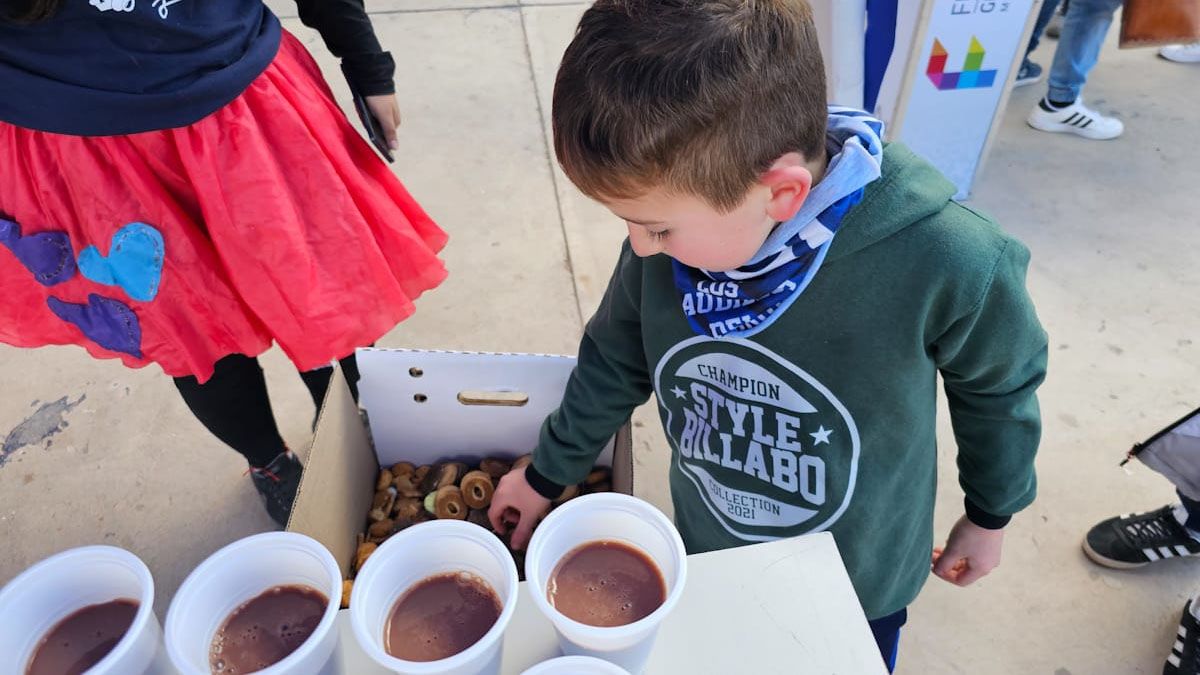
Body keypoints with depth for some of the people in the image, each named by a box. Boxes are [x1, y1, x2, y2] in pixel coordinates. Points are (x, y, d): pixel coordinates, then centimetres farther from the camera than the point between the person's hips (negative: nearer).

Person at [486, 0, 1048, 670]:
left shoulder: (945, 260, -34)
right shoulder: (674, 230, -23)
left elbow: (1000, 388, -11)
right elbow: (616, 362, -4)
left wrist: (989, 516, 5)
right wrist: (546, 476, 8)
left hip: (859, 586, -2)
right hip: (707, 555, 3)